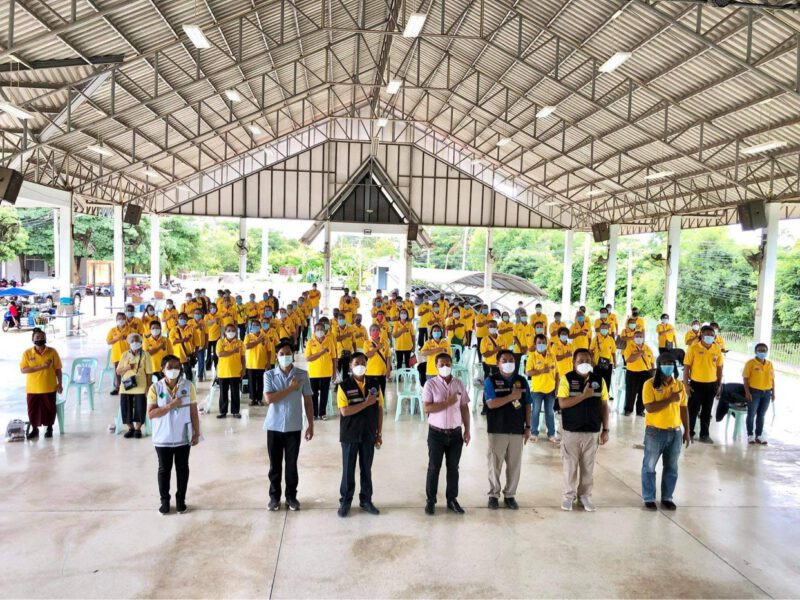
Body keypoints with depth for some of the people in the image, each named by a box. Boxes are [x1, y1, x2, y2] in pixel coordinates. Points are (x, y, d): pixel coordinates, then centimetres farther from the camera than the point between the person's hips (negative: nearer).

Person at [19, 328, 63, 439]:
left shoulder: (52, 352, -5)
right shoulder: (27, 353, -5)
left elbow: (58, 369, 0)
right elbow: (23, 370, -11)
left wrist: (59, 383, -2)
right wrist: (40, 367, -21)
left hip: (49, 387, 0)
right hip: (32, 388, 1)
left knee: (50, 408, 8)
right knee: (33, 409, 9)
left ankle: (49, 428, 26)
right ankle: (34, 429, 26)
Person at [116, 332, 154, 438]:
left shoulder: (145, 355, -2)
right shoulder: (125, 355, 7)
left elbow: (149, 373, -3)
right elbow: (118, 371, 8)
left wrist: (148, 387, -8)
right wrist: (126, 367, -12)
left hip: (140, 388, -3)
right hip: (126, 387, 3)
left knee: (140, 408, -4)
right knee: (125, 408, 2)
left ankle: (138, 429, 15)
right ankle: (131, 428, 21)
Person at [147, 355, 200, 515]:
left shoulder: (188, 386, -5)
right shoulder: (155, 388, -8)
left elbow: (193, 411, -1)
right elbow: (151, 413, -12)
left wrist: (196, 433, -2)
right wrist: (169, 406, -24)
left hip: (183, 437, 1)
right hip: (163, 438, -1)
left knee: (182, 468, 12)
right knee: (164, 470, 11)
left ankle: (181, 499, 27)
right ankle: (164, 500, 26)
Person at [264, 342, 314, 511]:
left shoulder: (302, 375, -1)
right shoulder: (269, 375, -3)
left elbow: (307, 401, 3)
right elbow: (268, 399, -15)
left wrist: (311, 425, 1)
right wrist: (290, 388, -16)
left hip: (294, 427, 0)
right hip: (274, 426, 0)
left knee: (292, 464, 8)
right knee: (275, 464, 9)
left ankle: (291, 496, 22)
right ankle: (274, 496, 24)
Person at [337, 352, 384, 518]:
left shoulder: (374, 385, 2)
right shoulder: (344, 386, -10)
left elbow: (379, 409, 6)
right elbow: (345, 411, -19)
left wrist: (379, 433, 4)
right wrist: (366, 403, -22)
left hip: (368, 435, 3)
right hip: (350, 435, -3)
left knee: (367, 469, 13)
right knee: (348, 470, 8)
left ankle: (366, 500, 26)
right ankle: (345, 501, 21)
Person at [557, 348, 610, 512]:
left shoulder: (599, 380, 2)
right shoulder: (567, 379, -7)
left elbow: (604, 406, 6)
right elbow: (562, 403, -15)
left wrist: (605, 429, 3)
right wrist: (584, 395, -22)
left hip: (592, 431, 2)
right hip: (571, 431, -2)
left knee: (588, 466, 10)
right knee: (570, 465, 7)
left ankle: (585, 495, 24)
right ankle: (569, 495, 21)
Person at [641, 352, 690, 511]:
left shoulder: (679, 385, 4)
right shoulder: (650, 384, -11)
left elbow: (684, 409, 9)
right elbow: (650, 408, -20)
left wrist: (687, 431, 7)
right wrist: (670, 399, -22)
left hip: (675, 432, 4)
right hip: (655, 432, -4)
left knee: (671, 468, 13)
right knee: (649, 466, 6)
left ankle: (667, 497, 28)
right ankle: (649, 498, 20)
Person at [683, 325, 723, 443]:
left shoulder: (717, 349, 1)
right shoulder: (693, 348, -9)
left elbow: (719, 367, 8)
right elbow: (686, 367, -7)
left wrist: (719, 384, 7)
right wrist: (686, 384, -10)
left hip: (711, 384, 3)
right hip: (696, 384, -3)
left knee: (707, 411, 12)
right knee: (693, 410, 6)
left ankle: (704, 435, 23)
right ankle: (689, 433, 20)